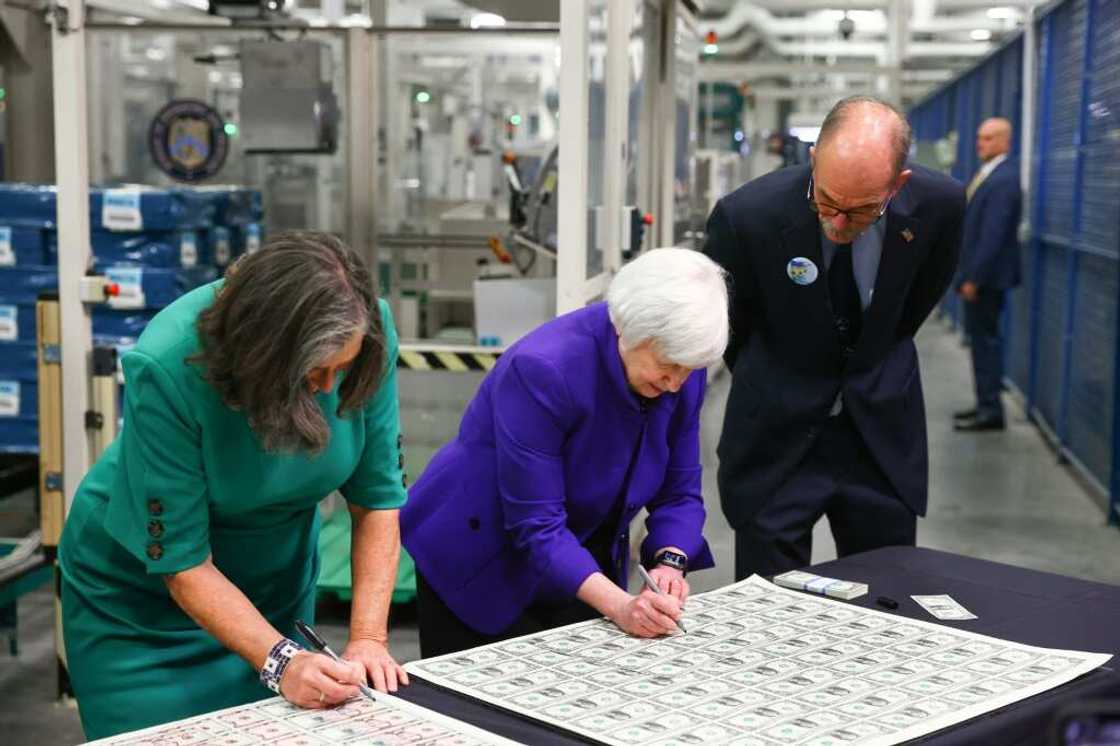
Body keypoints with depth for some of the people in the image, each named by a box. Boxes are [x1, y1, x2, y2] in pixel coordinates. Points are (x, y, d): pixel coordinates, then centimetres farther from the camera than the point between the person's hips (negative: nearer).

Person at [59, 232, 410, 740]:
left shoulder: (362, 332, -23)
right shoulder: (166, 369, -33)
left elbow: (378, 497, -14)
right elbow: (182, 562, -26)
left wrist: (368, 638, -21)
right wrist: (280, 662, -34)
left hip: (274, 580, 3)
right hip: (144, 591, -3)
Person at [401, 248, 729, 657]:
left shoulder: (683, 373, -11)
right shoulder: (543, 367, -30)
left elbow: (679, 492, -2)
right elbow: (535, 524, -29)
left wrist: (669, 562, -22)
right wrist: (618, 605, -37)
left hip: (582, 562, 5)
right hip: (483, 564, -5)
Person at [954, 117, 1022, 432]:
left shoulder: (1003, 179, -18)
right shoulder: (988, 173, 12)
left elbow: (993, 234, -22)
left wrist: (974, 278, -21)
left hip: (986, 276, -10)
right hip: (977, 273, 10)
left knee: (985, 338, -4)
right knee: (981, 338, 15)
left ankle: (990, 411, 2)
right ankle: (986, 405, 24)